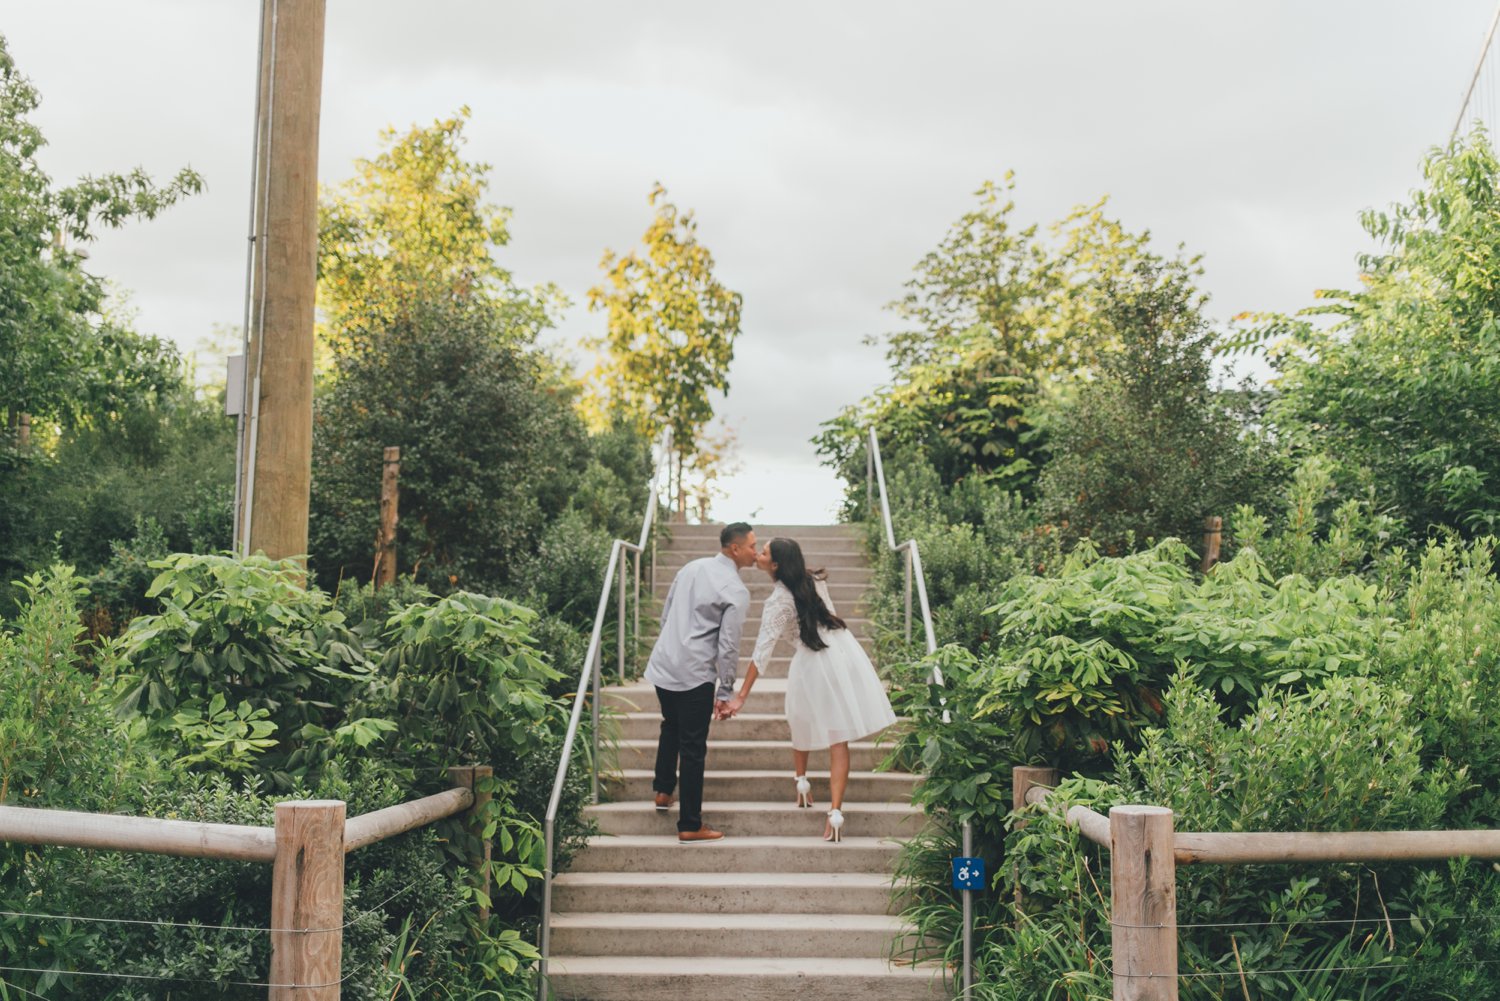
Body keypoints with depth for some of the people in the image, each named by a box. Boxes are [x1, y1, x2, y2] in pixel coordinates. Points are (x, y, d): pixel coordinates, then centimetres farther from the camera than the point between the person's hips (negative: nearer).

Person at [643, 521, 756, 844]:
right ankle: (690, 826, 7)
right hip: (695, 675, -7)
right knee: (693, 747, 1)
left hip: (662, 665, 7)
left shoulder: (691, 568, 9)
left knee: (671, 726, 30)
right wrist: (726, 692, -6)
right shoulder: (737, 592, -12)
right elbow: (728, 646, -13)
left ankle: (663, 791, 38)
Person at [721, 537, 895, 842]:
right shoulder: (813, 579, 1)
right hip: (844, 652, 5)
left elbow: (762, 651, -18)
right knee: (838, 739, 1)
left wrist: (741, 697, -18)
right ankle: (835, 811, -6)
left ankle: (802, 782, 39)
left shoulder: (778, 602, -15)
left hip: (812, 664, -4)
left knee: (803, 724, 27)